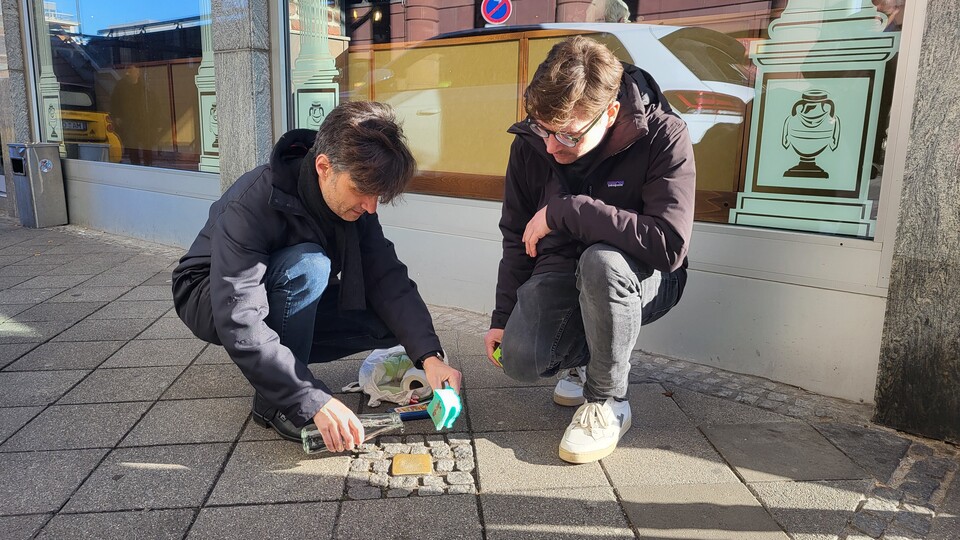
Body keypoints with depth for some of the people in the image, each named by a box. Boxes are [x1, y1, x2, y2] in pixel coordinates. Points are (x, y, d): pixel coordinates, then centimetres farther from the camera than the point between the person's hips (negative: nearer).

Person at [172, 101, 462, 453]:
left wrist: (429, 355, -31)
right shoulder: (252, 205, -34)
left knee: (390, 322, -15)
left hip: (288, 302, 6)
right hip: (211, 301, -5)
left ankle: (282, 355, 1)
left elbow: (387, 279, -17)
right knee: (307, 264, -36)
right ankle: (274, 401, -19)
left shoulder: (353, 201, -15)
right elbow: (239, 327, -38)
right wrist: (315, 401, -43)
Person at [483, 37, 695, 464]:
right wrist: (502, 317, 1)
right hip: (562, 272, 4)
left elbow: (669, 245, -34)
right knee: (519, 361, -22)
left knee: (600, 260, -39)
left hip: (641, 279, -3)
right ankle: (583, 357, 16)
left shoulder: (663, 136, -23)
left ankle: (607, 402, -15)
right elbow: (517, 237, 4)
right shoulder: (530, 144, -9)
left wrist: (566, 211, -33)